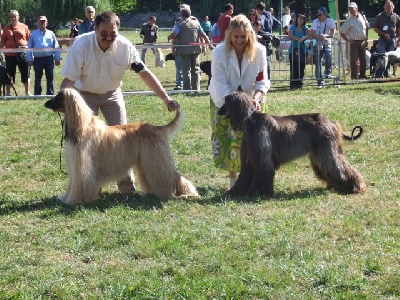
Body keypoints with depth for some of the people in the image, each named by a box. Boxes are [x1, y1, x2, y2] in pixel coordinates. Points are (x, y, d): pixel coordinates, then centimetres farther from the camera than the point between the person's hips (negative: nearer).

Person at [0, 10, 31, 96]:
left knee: (26, 73, 5)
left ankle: (27, 92, 15)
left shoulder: (24, 27, 4)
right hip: (10, 54, 0)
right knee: (10, 73, 4)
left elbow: (29, 40, 7)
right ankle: (7, 93, 12)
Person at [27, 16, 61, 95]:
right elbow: (29, 47, 5)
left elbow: (56, 47, 9)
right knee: (38, 78, 7)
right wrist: (29, 59, -1)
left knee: (50, 77, 1)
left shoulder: (51, 34, 8)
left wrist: (57, 58, 3)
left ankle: (50, 94, 6)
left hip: (49, 59, 0)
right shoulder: (33, 34, 6)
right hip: (38, 59, 0)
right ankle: (37, 94, 12)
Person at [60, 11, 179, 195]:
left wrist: (166, 98, -21)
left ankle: (127, 188, 12)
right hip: (86, 95, -2)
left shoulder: (125, 47, -22)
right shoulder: (81, 45, -28)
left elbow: (145, 73, -16)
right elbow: (68, 80, -25)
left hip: (112, 95, 2)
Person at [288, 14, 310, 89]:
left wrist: (303, 38, -25)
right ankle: (293, 84, -6)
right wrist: (298, 39, -25)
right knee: (294, 68, -7)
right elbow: (290, 36, -14)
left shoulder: (305, 28, 9)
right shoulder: (292, 27, 1)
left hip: (303, 50, 3)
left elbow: (308, 35, -6)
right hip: (293, 50, -3)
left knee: (301, 67, 1)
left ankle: (299, 83, 9)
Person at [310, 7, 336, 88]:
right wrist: (321, 37, -26)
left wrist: (324, 36, -23)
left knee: (328, 56, -29)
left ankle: (328, 73, -12)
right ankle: (320, 81, 6)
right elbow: (312, 34, -15)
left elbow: (332, 34, -10)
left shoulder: (330, 21, -7)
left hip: (327, 43, -1)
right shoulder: (315, 22, -8)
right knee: (318, 63, -2)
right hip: (317, 44, 1)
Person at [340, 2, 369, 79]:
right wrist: (347, 40, -11)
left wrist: (366, 37, 14)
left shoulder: (362, 17, 7)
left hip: (363, 42, 4)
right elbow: (342, 32, -4)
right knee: (354, 59, -6)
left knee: (363, 59, 9)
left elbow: (367, 26, 23)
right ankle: (354, 76, -4)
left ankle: (362, 75, 17)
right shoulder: (349, 20, -5)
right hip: (354, 42, -4)